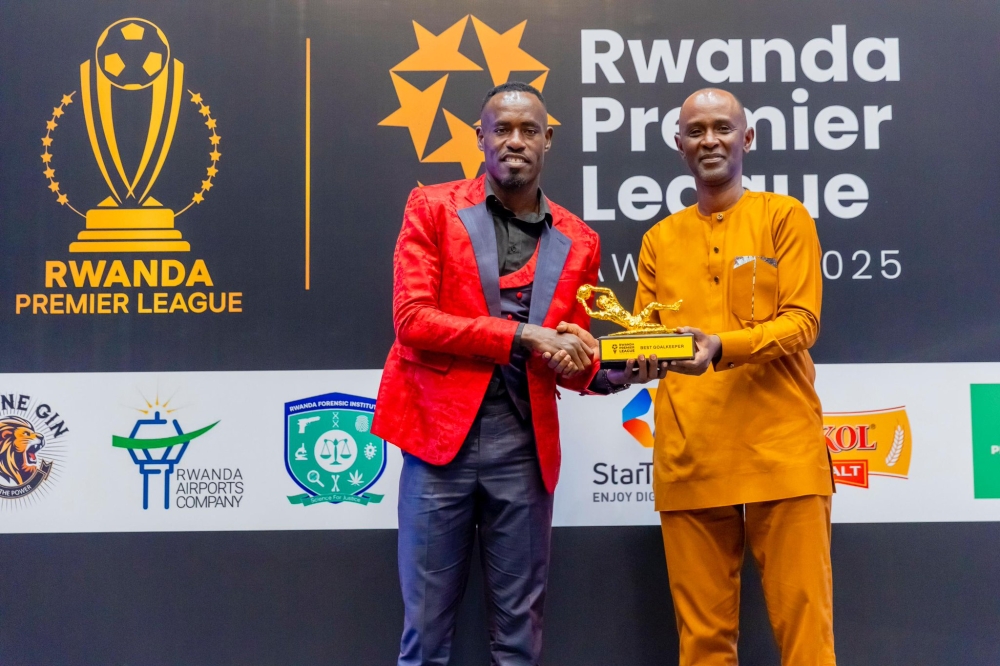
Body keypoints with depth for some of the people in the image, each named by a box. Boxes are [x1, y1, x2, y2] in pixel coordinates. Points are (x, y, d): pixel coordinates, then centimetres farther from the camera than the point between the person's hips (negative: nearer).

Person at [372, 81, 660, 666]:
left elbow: (570, 361, 14)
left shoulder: (577, 241, 10)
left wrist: (612, 373, -9)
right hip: (442, 432, -2)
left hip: (524, 444, 3)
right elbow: (412, 319, -8)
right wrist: (522, 335, -14)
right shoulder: (434, 208, 3)